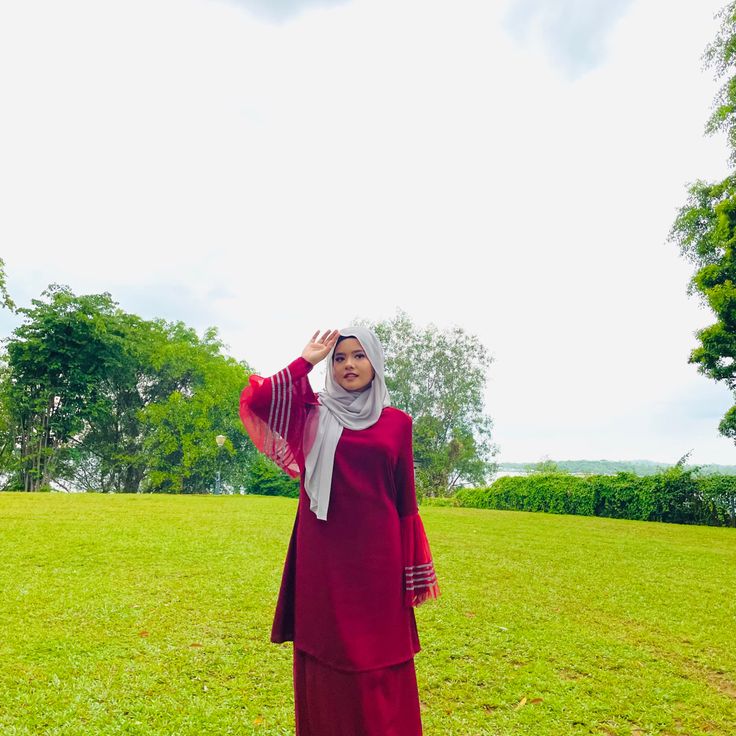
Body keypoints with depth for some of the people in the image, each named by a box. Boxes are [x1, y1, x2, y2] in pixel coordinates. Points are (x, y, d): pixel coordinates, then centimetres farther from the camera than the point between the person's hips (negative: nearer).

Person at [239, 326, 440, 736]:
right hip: (324, 554, 0)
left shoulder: (397, 423, 6)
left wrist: (412, 571, 5)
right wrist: (307, 360, -7)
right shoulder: (313, 414, 4)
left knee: (380, 660, 9)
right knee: (326, 657, 9)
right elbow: (255, 400, -13)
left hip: (376, 555, 1)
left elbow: (406, 498, 7)